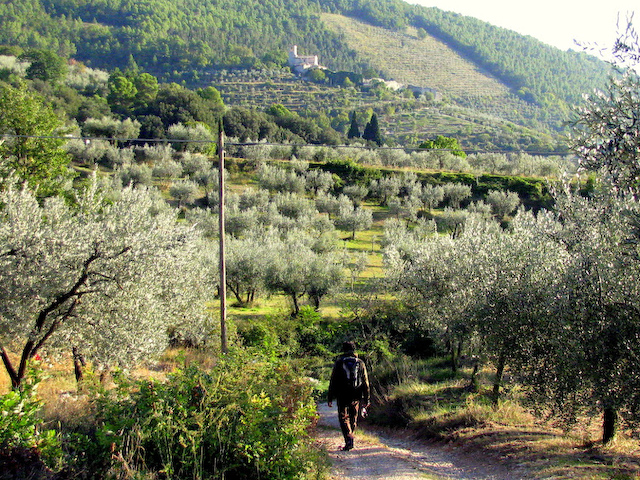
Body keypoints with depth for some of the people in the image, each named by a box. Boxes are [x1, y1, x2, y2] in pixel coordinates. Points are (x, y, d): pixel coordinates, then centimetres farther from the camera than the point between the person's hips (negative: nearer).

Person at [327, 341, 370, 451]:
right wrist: (366, 399, 9)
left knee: (344, 418, 0)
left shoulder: (339, 363, 1)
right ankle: (350, 436, 22)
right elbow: (366, 383, 6)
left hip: (342, 396, -2)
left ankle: (348, 438, -19)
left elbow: (333, 381, 0)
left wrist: (330, 398, 4)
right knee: (353, 419, 15)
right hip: (356, 396, 2)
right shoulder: (360, 363, 7)